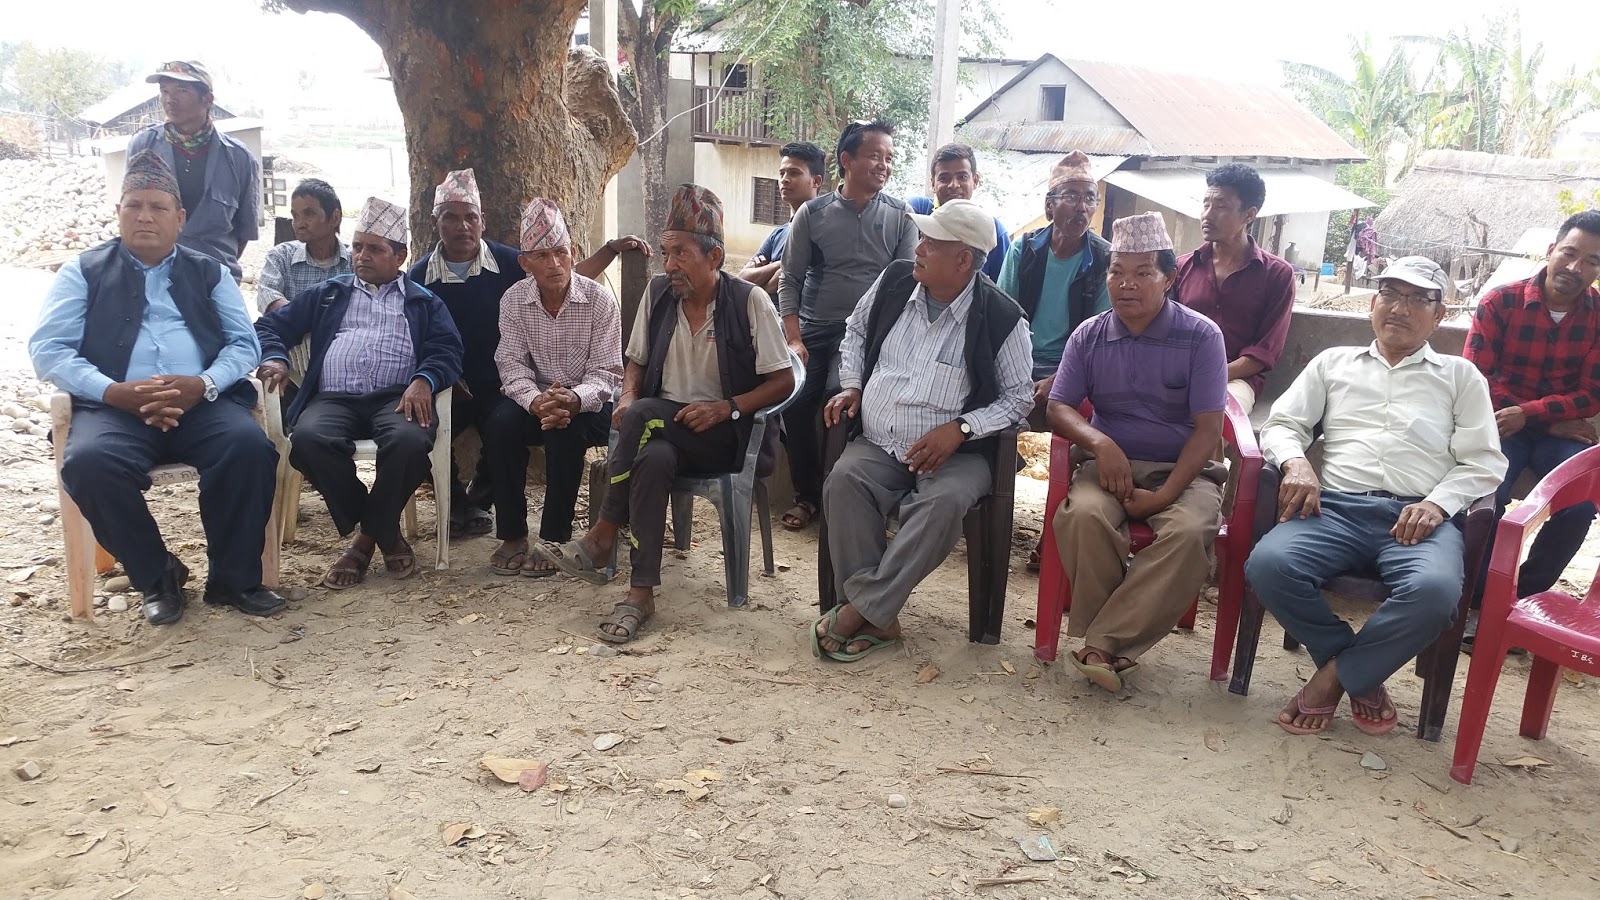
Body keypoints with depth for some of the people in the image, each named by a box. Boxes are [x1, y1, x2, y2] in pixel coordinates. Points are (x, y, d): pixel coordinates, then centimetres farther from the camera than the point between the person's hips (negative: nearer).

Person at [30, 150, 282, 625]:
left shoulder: (209, 273, 20)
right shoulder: (84, 271, 15)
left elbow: (245, 343, 8)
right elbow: (47, 348, 4)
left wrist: (203, 384, -13)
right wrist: (115, 392, -15)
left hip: (203, 404, 1)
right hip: (114, 406, 0)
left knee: (250, 446, -30)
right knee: (88, 462, -32)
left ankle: (233, 578, -13)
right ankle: (157, 576, -9)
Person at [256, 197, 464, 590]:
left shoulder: (424, 303, 22)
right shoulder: (328, 294, 29)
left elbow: (447, 351, 6)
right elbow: (271, 326, 24)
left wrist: (423, 380, -16)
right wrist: (274, 358, 0)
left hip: (396, 397, -2)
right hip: (333, 398, 2)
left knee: (410, 440, -37)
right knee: (309, 438, -34)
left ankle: (369, 534, -10)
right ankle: (384, 533, -13)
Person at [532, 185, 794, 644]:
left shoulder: (749, 301, -7)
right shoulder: (657, 293, 6)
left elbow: (783, 381, -6)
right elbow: (636, 362, 15)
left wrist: (727, 407, -21)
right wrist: (627, 397, -8)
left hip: (726, 434, -4)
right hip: (666, 433, 4)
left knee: (644, 416, -32)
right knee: (653, 459, -35)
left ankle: (600, 539, -20)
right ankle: (640, 593, -29)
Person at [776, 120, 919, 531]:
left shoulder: (900, 217, 3)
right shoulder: (812, 214, 3)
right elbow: (790, 279, 3)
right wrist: (793, 340, -6)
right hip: (814, 332, 1)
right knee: (795, 404, -15)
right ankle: (807, 494, 7)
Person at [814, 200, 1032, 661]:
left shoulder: (1002, 319, -9)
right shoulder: (895, 280, 3)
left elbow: (1019, 396, -2)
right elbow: (856, 330, 23)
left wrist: (960, 428, -16)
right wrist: (851, 385, 8)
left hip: (955, 454, -3)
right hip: (877, 445, 3)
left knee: (944, 502, -36)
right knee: (843, 480, -29)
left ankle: (860, 610, -27)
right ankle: (877, 618, -25)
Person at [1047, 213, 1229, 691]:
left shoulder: (1201, 336, -2)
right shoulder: (1088, 336, 7)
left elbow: (1208, 428, -6)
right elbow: (1058, 408, 3)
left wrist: (1164, 495, -18)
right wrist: (1099, 442, -20)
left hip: (1182, 470, -1)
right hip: (1111, 464, 2)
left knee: (1189, 532, -34)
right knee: (1084, 516, -33)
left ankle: (1104, 641, -28)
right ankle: (1115, 645, -19)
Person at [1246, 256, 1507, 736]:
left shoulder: (1460, 375, 21)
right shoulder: (1334, 362, 25)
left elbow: (1484, 461, 12)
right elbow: (1281, 424, 17)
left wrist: (1437, 503, -8)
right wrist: (1296, 463, -7)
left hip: (1419, 517, -1)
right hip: (1336, 507, 1)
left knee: (1435, 589, -37)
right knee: (1269, 563, -32)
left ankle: (1335, 675, -13)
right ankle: (1363, 675, -8)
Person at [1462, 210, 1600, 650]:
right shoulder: (1501, 302, -6)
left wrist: (1528, 413, -20)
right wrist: (1552, 422, -11)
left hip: (1563, 430, 2)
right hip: (1502, 421, -2)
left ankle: (1524, 599, -3)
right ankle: (1481, 601, -9)